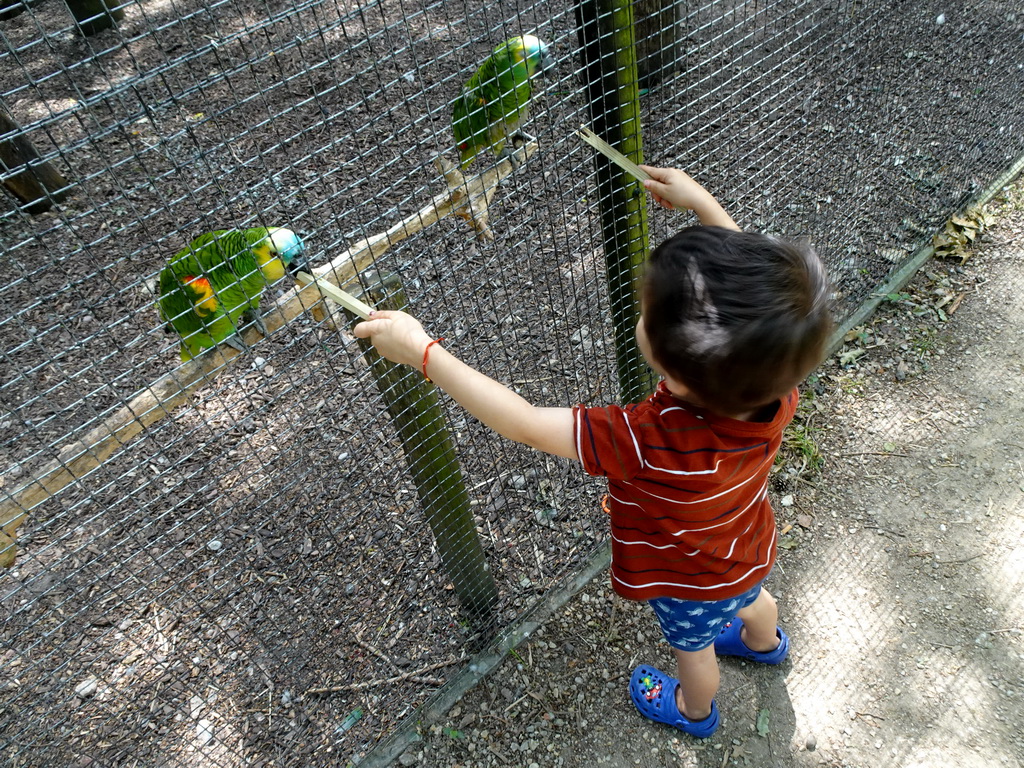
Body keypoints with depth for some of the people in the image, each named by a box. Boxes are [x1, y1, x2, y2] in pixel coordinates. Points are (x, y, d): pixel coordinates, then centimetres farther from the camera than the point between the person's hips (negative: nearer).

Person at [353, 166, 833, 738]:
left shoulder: (653, 444, -51)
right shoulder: (778, 386, -36)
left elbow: (525, 424, -43)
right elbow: (752, 279, -16)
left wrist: (423, 351, -38)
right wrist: (702, 203, -13)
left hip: (690, 582, -4)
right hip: (750, 548, 5)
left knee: (694, 645, 31)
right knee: (750, 597, 39)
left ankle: (696, 711, 65)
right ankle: (765, 644, 74)